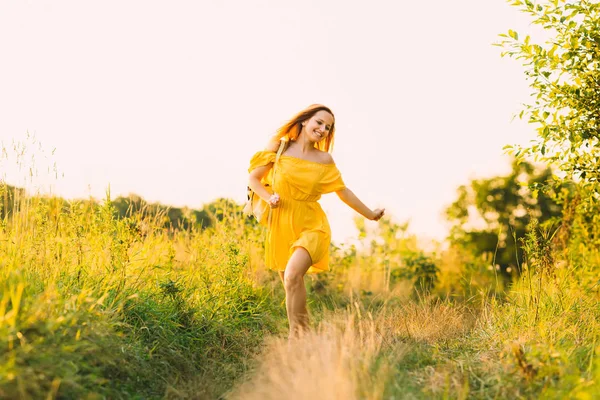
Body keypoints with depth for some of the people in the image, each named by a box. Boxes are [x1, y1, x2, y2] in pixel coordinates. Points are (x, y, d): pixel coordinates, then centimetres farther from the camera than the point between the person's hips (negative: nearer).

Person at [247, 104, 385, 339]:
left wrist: (369, 214, 19)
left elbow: (343, 191, 13)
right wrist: (269, 198, -12)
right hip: (281, 226, 2)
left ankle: (298, 338, -18)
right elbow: (253, 178, 5)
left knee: (293, 275, -25)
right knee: (291, 287, 7)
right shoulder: (280, 147, 1)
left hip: (311, 226, -1)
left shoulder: (324, 159, 3)